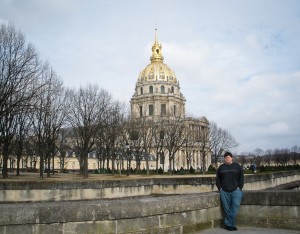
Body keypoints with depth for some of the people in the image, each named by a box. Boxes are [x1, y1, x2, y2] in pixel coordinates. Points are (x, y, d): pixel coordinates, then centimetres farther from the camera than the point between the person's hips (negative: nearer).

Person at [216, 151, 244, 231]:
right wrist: (220, 188, 3)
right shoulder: (221, 167, 11)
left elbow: (241, 178, 6)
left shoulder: (237, 166, 6)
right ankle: (229, 224, 11)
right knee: (226, 209, 3)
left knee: (235, 208, -9)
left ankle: (228, 224, -1)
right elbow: (218, 179, 14)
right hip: (224, 191, 1)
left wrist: (239, 187, -2)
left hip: (235, 191, -1)